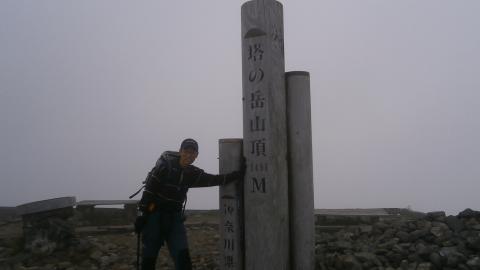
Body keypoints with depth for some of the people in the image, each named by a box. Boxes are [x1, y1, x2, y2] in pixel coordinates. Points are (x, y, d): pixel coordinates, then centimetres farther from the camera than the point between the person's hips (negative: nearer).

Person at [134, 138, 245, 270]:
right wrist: (142, 214, -14)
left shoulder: (193, 173, 5)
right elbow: (149, 189, -13)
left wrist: (238, 174, 0)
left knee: (183, 256, -8)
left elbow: (215, 179, 6)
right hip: (154, 215, -4)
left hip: (175, 217, 4)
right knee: (149, 258, 1)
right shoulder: (165, 164, -12)